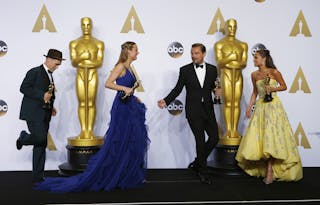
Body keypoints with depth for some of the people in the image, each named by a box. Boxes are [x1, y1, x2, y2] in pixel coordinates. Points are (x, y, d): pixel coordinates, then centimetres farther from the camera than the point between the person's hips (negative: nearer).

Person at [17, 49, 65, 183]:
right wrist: (42, 96, -20)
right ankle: (23, 138, 14)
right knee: (40, 138, -20)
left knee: (41, 145, 6)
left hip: (44, 114, 8)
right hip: (33, 113, -8)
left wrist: (50, 106, 10)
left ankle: (38, 176, 11)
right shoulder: (34, 72, -7)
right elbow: (23, 88, -15)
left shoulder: (49, 75, 17)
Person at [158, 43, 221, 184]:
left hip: (208, 109, 3)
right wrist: (166, 101, -13)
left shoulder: (212, 69, 6)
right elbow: (177, 89, 0)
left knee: (214, 137, 2)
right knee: (200, 140, -1)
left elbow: (214, 86, 13)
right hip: (193, 110, -3)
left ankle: (197, 163, 23)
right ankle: (203, 171, 15)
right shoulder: (185, 70, 0)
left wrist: (217, 91, -11)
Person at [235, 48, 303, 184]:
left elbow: (284, 86, 3)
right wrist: (249, 107, 12)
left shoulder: (274, 72, -6)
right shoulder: (254, 75, 8)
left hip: (273, 106, -5)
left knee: (272, 136, -9)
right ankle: (266, 168, 14)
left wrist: (272, 88, -14)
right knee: (258, 136, 1)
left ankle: (270, 171, -4)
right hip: (260, 107, 5)